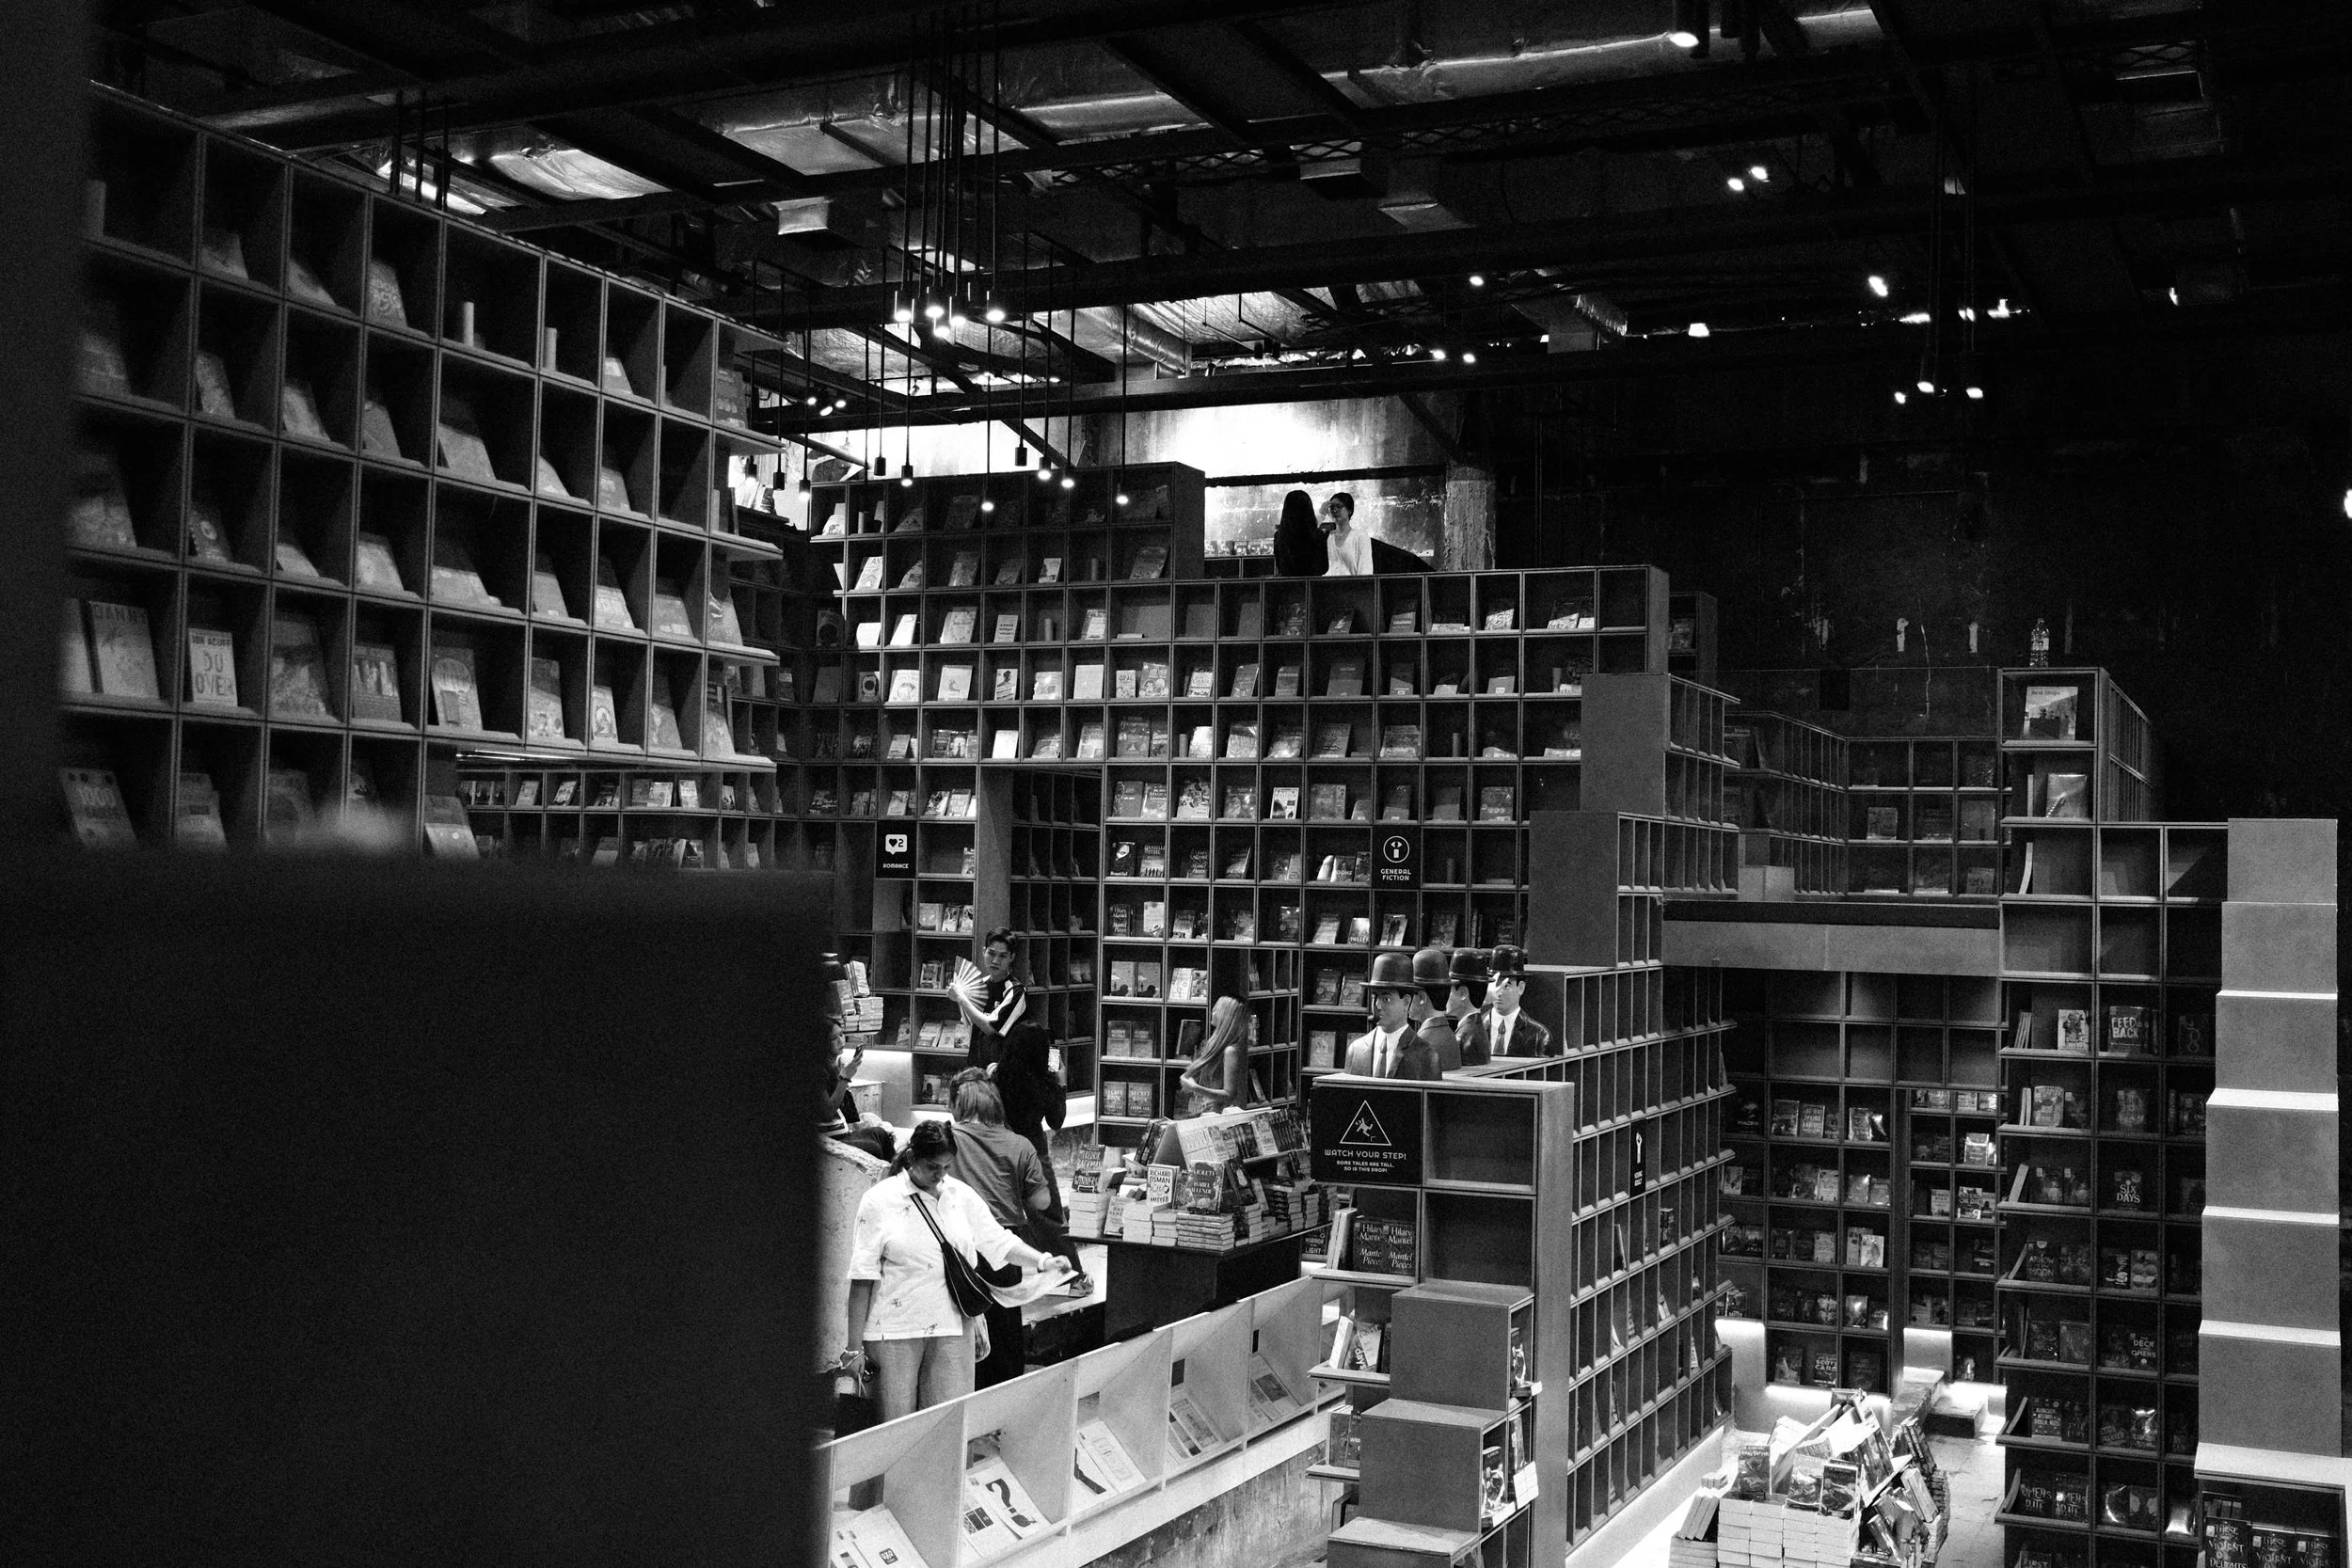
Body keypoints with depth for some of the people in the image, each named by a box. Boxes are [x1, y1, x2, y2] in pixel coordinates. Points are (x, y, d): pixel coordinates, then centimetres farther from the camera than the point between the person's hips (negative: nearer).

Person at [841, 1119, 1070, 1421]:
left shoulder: (963, 1196, 10)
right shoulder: (880, 1200, -3)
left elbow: (998, 1241, 12)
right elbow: (862, 1279, -3)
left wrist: (1044, 1262, -6)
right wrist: (855, 1347, -5)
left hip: (952, 1330, 3)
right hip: (894, 1331, -3)